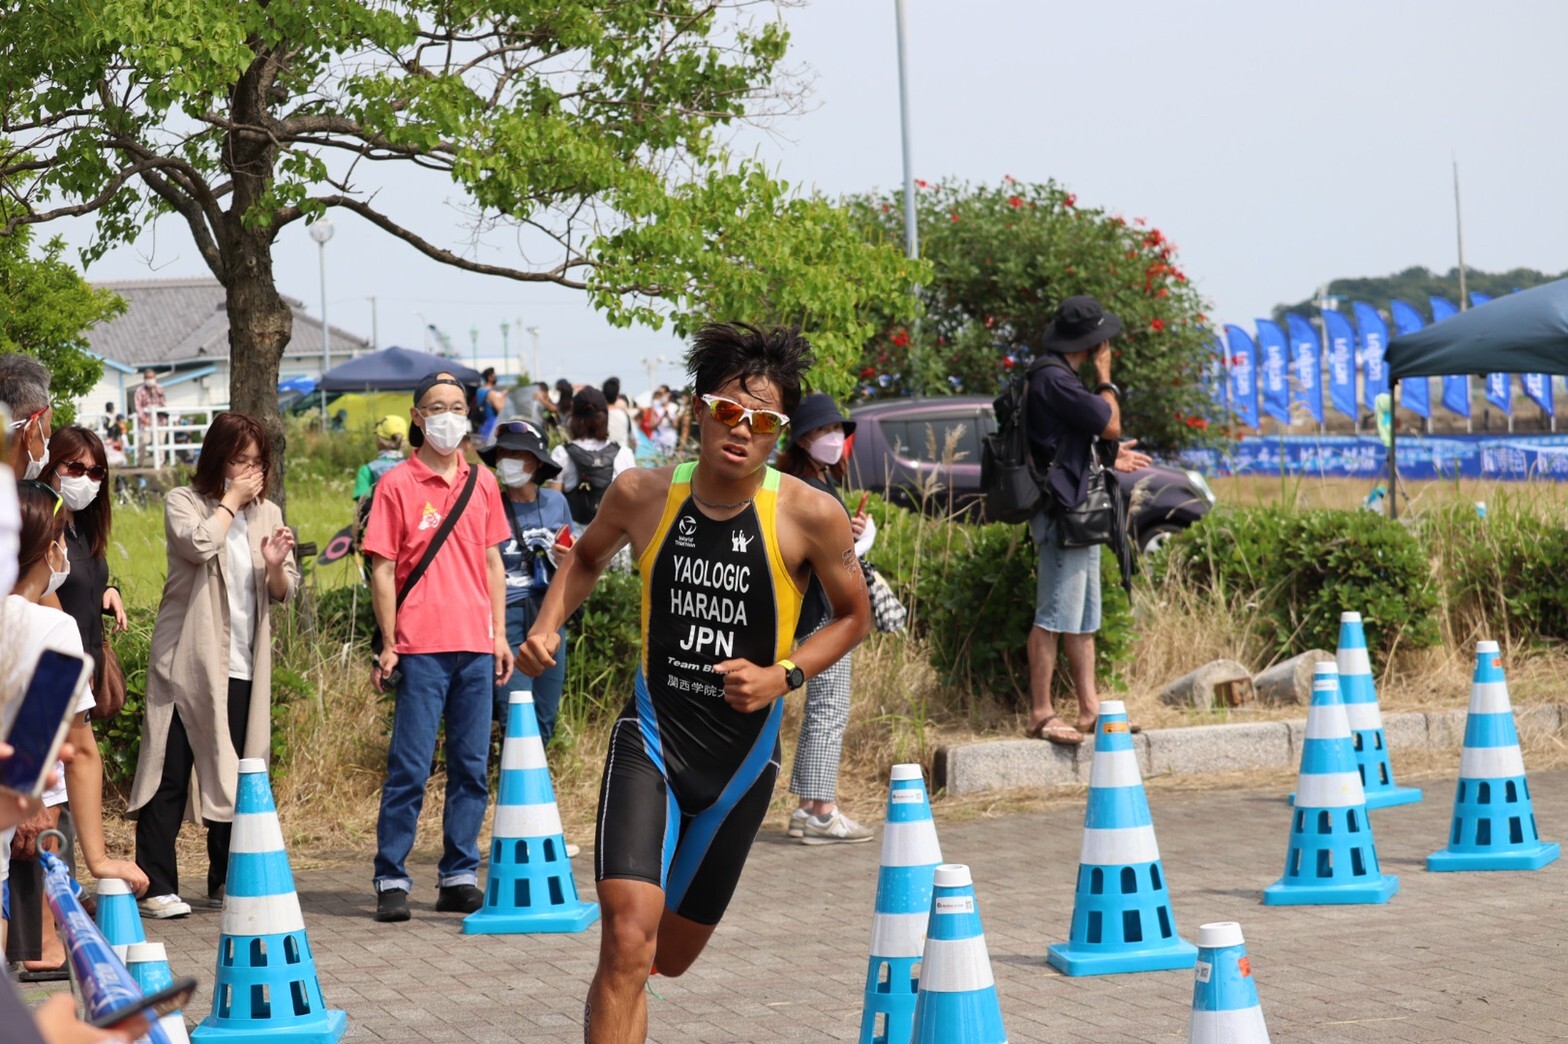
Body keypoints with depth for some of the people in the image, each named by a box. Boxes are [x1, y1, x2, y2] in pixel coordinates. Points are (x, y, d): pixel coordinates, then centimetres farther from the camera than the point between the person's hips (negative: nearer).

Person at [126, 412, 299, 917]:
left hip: (242, 666, 5)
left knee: (232, 775, 8)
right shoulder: (183, 502, -1)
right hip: (187, 661, -5)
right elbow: (199, 543, -22)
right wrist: (231, 501, -9)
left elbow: (284, 591, 12)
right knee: (171, 773, -5)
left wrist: (276, 567, -10)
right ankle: (157, 886, -2)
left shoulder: (267, 513, 13)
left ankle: (225, 882, 18)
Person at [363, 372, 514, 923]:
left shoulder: (482, 482, 13)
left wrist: (500, 634, 12)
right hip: (421, 646, -4)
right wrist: (388, 645, -6)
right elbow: (382, 570, -1)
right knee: (409, 769, -4)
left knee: (472, 768, 7)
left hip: (476, 646, 5)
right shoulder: (398, 484, 0)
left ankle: (459, 877, 14)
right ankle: (391, 882, 2)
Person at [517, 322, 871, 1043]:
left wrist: (782, 675, -13)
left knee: (672, 954, 18)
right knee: (628, 939, -22)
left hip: (742, 753, 1)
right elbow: (588, 558, 16)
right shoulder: (642, 494, -7)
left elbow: (853, 615, 3)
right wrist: (546, 626, -1)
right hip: (651, 738, -1)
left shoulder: (811, 516, -13)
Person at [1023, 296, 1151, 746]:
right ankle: (1041, 714, -6)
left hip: (1077, 510, 11)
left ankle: (1089, 709, 17)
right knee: (1055, 616, -8)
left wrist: (1109, 460, 34)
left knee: (1084, 619, 13)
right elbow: (1110, 424, -15)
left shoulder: (1058, 378, 17)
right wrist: (1105, 378, -1)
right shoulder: (1054, 380, -17)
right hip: (1060, 511, -11)